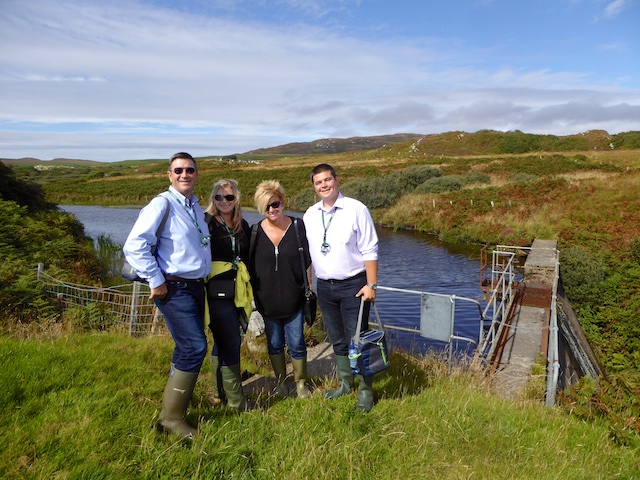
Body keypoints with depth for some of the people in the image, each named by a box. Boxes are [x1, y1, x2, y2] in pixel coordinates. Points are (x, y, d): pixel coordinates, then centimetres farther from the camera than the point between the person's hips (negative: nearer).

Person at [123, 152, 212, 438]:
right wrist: (156, 281, -18)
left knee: (188, 348, 15)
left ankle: (178, 401, 32)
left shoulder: (196, 207, 14)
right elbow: (134, 246, -21)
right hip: (174, 289, -8)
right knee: (195, 347, -12)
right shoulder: (162, 204, -12)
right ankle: (171, 417, 2)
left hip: (196, 286, 9)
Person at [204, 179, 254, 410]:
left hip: (235, 293, 7)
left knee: (222, 342, 18)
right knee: (230, 344, -5)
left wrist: (250, 292, 15)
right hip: (216, 293, -7)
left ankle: (220, 391, 32)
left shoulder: (242, 226, 12)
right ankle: (235, 398, 9)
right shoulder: (206, 223, -8)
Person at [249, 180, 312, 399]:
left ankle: (301, 384, 26)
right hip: (267, 301, 1)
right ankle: (281, 383, 33)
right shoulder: (255, 231, -3)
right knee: (274, 344, 13)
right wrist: (254, 297, 2)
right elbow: (250, 267, 4)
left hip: (294, 298, -1)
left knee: (296, 343, 5)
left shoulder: (298, 227, -5)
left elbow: (307, 261, 2)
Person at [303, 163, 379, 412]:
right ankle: (345, 384, 33)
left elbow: (370, 250, -9)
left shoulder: (356, 209, -8)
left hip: (353, 285, -5)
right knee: (337, 341, 16)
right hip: (324, 286, 5)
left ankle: (365, 391, 16)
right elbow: (306, 252, 12)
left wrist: (371, 284, -13)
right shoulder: (310, 215, 7)